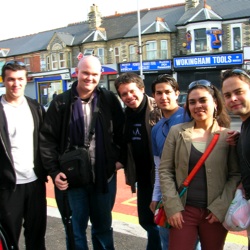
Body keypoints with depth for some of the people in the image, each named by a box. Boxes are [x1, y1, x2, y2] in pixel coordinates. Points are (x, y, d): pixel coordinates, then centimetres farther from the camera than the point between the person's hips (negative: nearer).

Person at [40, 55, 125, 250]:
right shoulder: (61, 102, -5)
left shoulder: (109, 100, -2)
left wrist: (120, 158, 2)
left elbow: (121, 132, 8)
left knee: (103, 226, 19)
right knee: (75, 230, 12)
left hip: (104, 175, 1)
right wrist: (54, 171, -11)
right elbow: (47, 139, -5)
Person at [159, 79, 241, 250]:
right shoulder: (176, 132, 0)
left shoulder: (228, 135, -1)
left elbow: (236, 174, -1)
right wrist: (172, 206, -8)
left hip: (216, 212, 0)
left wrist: (220, 207, -9)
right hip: (183, 210, 0)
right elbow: (165, 170, -1)